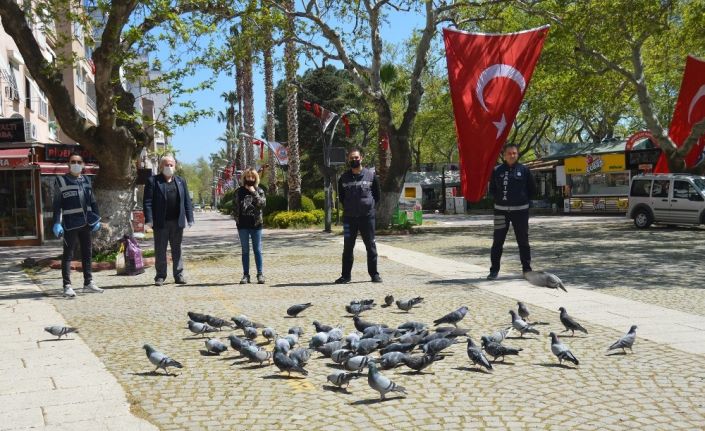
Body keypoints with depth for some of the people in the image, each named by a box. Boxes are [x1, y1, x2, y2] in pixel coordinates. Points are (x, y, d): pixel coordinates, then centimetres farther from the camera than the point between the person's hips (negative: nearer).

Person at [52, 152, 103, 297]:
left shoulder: (86, 180, 13)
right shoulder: (61, 181, -3)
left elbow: (92, 201, 16)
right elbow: (57, 204, -6)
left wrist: (97, 218, 10)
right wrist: (57, 223, -13)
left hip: (85, 223, 6)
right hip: (70, 224, -6)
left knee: (87, 253, 12)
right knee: (68, 254, -1)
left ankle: (88, 283, 23)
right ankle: (67, 286, 2)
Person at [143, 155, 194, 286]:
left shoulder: (181, 181, 13)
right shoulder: (153, 181, 2)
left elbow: (187, 201, 11)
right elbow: (147, 201, -4)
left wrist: (190, 218, 4)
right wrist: (149, 219, -13)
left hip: (177, 222, 3)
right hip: (161, 222, -3)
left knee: (177, 249, 9)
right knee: (160, 250, 4)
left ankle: (178, 275, 15)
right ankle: (160, 276, 12)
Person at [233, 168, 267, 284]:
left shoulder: (259, 191, 5)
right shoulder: (239, 191, 7)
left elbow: (263, 203, -10)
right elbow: (235, 206, 10)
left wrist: (254, 192, -14)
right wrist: (236, 219, 1)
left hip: (256, 224, -1)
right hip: (243, 225, 1)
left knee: (257, 250, 2)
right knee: (245, 251, 6)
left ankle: (260, 274, 6)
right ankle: (246, 275, 10)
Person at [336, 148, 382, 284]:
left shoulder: (371, 175, 2)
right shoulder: (344, 178, 6)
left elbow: (377, 195, 10)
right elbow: (341, 196, 17)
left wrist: (370, 205, 3)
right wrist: (348, 207, 8)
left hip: (367, 216, -1)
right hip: (349, 217, 2)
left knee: (370, 245, 3)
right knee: (348, 247, 5)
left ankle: (374, 274, 10)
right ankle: (346, 275, 11)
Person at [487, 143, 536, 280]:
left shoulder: (524, 170, 1)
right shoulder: (497, 170, 3)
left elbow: (532, 189, 8)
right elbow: (492, 189, 11)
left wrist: (522, 198, 0)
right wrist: (499, 198, -1)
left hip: (520, 210, 0)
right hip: (501, 210, 1)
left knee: (523, 241, 7)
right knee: (497, 241, 1)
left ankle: (527, 269, 16)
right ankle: (494, 270, 8)